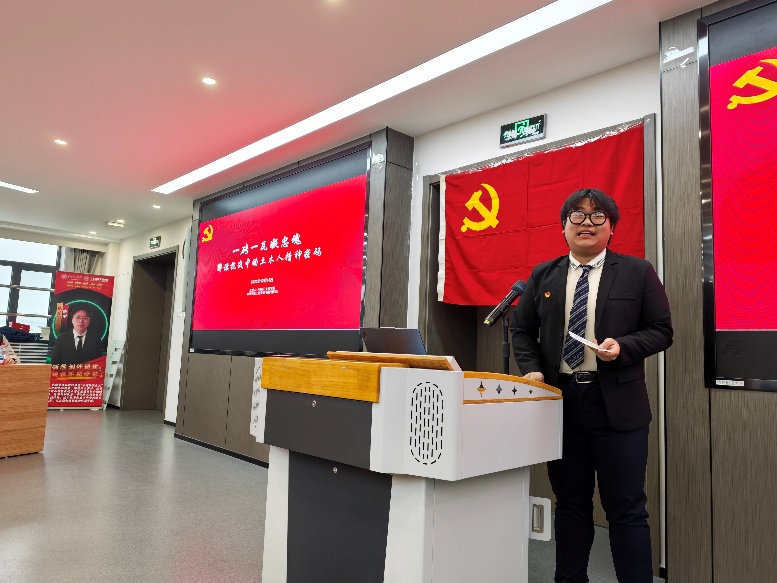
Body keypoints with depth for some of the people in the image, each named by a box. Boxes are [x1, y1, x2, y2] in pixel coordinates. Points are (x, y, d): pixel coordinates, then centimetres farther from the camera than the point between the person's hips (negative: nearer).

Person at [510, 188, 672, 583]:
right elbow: (522, 330, 12)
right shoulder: (543, 276, 8)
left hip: (617, 403, -2)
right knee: (570, 503, 15)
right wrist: (532, 370, -3)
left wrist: (623, 347, -16)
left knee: (626, 509, 5)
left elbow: (661, 331, 2)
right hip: (560, 400, 3)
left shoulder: (638, 273, 1)